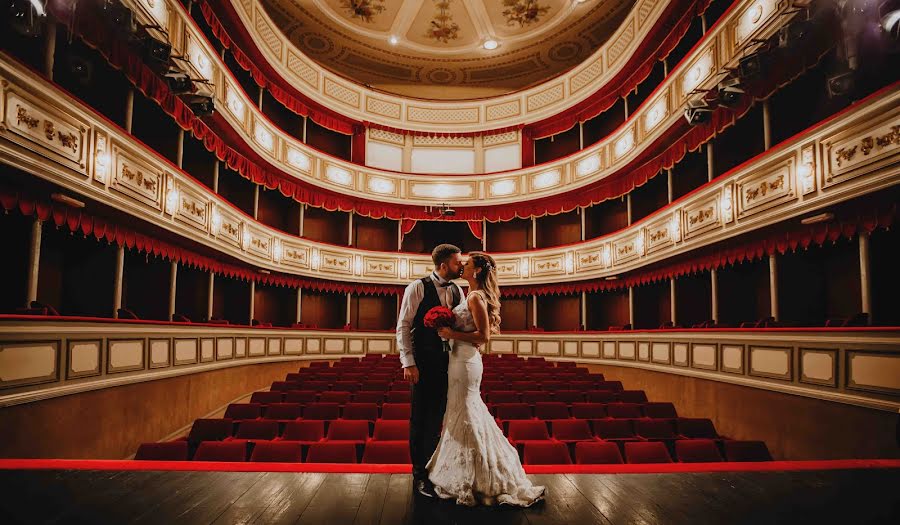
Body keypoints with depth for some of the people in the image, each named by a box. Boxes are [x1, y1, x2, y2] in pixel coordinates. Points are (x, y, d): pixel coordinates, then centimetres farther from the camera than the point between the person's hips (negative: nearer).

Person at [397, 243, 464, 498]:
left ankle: (431, 471, 30)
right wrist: (408, 363, -15)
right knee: (420, 419, 5)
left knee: (436, 419, 15)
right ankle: (419, 475, 20)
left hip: (448, 362, 5)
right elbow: (403, 326, -9)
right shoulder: (417, 288, -7)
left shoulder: (457, 291, 9)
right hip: (424, 363, -5)